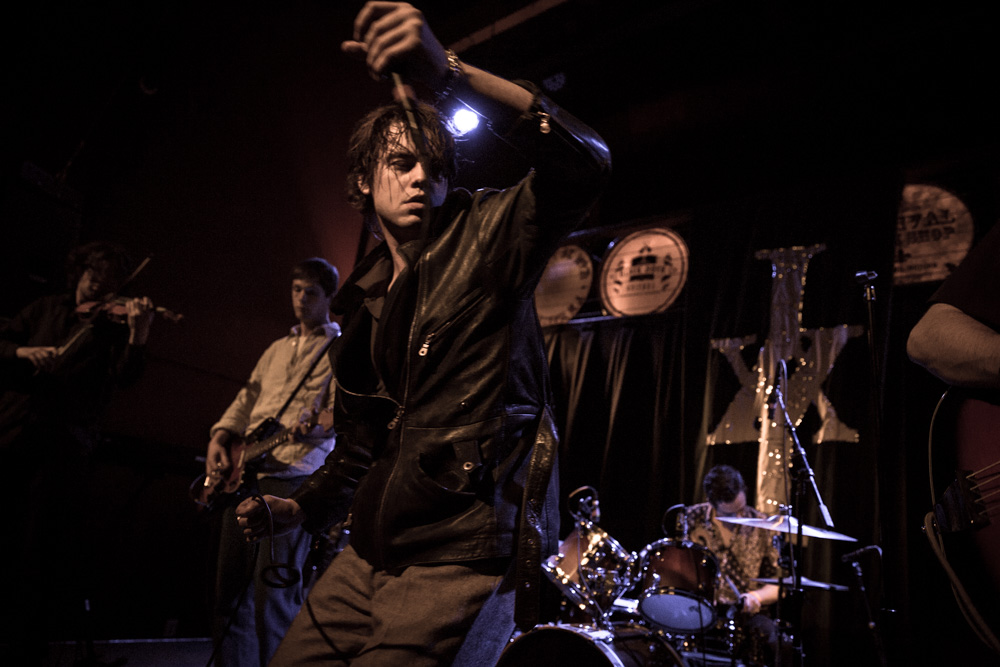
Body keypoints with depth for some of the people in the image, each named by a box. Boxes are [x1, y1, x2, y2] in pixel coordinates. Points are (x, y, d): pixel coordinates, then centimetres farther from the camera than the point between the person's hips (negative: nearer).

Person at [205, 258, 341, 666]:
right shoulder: (277, 349, 25)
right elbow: (247, 399, 23)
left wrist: (313, 423, -30)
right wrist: (220, 437, 6)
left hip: (294, 473, -7)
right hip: (243, 472, 7)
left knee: (273, 589, -10)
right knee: (230, 584, 9)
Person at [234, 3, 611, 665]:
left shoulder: (486, 237, -5)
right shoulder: (365, 300, 15)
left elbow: (584, 163, -26)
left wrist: (449, 73, -37)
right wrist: (301, 505, 10)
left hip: (462, 559, -7)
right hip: (368, 554, 7)